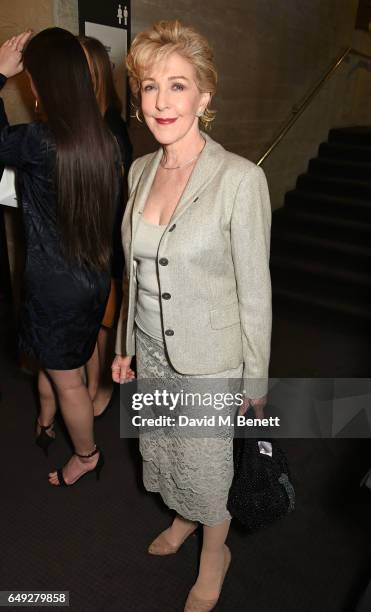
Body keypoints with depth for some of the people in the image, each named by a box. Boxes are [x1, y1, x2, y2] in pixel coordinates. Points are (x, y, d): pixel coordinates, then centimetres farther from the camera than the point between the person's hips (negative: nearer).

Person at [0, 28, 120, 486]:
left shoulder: (39, 142, -25)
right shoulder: (104, 140, -4)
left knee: (66, 379, 15)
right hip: (95, 278, 8)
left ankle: (87, 455, 39)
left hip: (55, 286, -7)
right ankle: (44, 425, 56)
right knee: (52, 359, 30)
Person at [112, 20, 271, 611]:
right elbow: (136, 272, 7)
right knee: (162, 453, 25)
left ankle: (214, 554, 48)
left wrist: (256, 381, -8)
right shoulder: (140, 171, -1)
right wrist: (125, 345, 11)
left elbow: (255, 291, -15)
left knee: (206, 467, 15)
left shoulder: (240, 179, -20)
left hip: (210, 362, -5)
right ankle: (183, 518, 58)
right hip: (152, 353, 6)